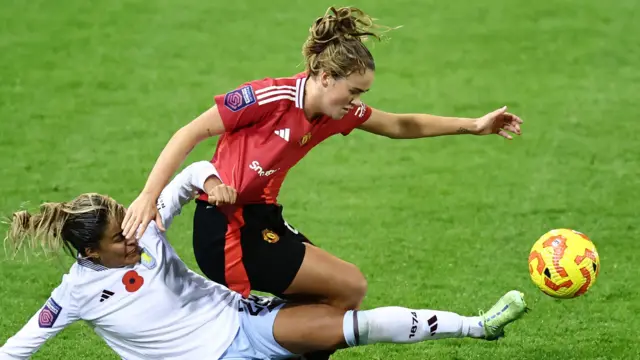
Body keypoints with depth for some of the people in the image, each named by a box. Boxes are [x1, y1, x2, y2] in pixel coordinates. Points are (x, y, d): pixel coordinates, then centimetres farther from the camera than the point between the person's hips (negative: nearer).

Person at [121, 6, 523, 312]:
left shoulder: (341, 113, 3)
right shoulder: (271, 97, -21)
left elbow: (402, 126, 18)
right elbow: (190, 134, -19)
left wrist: (473, 125, 16)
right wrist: (149, 196, -27)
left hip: (263, 221, 8)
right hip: (226, 229, -8)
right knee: (350, 286, -7)